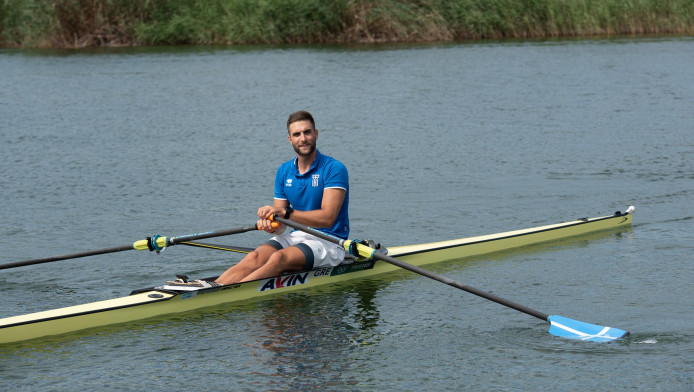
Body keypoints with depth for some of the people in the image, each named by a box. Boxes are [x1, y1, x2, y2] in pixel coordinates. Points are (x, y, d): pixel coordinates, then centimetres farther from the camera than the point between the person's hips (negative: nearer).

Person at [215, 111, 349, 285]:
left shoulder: (334, 169, -9)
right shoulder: (284, 171, 10)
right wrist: (272, 226, -16)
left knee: (279, 258, -33)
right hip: (295, 236, 5)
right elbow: (281, 225, 10)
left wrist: (285, 213, -28)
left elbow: (327, 218, -20)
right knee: (255, 257, -24)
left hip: (327, 242, -5)